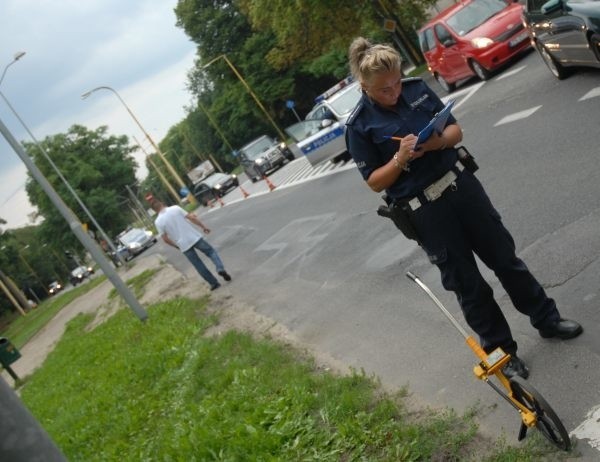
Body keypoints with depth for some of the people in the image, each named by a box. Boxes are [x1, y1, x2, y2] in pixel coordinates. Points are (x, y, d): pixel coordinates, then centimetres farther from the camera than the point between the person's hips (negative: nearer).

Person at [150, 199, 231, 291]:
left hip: (183, 245, 1)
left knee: (198, 265, 14)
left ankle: (213, 283, 18)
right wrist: (203, 227, 8)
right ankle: (220, 268, -6)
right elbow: (191, 218, -4)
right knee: (211, 251, 17)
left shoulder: (158, 222, -3)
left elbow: (165, 239, 1)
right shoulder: (175, 208, -4)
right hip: (194, 237, -1)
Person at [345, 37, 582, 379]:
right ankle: (501, 350, 25)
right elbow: (375, 182, -7)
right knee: (467, 284, 7)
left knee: (504, 256, 16)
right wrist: (400, 159, -24)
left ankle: (547, 319, 36)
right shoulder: (359, 126, -11)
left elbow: (456, 130, 6)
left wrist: (437, 141, -16)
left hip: (461, 185, 4)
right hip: (424, 211, -4)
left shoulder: (417, 88, 0)